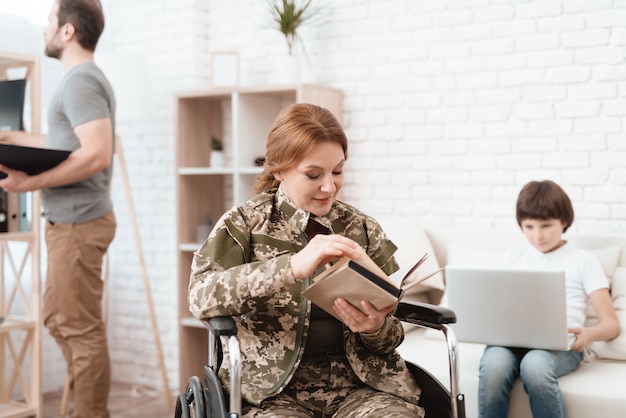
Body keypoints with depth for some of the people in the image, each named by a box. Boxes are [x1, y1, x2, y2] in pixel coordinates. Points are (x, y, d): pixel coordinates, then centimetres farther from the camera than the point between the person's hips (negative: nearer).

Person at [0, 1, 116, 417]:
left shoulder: (80, 81, -15)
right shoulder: (86, 78, 16)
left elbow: (96, 154, -26)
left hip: (78, 223, -11)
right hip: (72, 220, 11)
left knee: (80, 328, -2)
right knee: (59, 319, 18)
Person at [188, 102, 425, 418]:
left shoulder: (363, 230, 9)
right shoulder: (243, 223, 2)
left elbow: (389, 337, 12)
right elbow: (200, 296, -17)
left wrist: (376, 328, -12)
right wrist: (293, 266, -29)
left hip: (356, 385, 3)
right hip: (274, 390, -2)